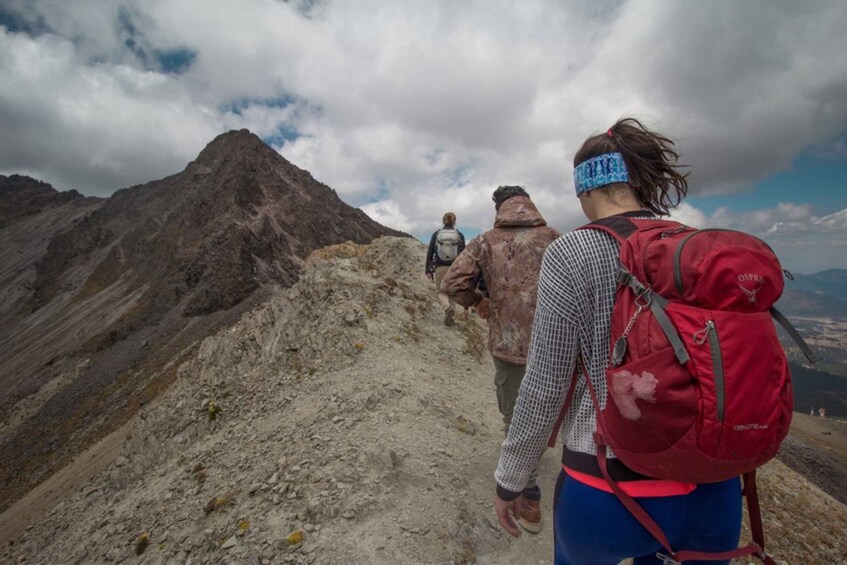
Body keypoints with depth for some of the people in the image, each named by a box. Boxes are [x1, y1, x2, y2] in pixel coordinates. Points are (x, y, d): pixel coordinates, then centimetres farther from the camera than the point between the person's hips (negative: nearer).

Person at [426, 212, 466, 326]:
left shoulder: (436, 234, 0)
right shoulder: (460, 235, -1)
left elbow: (429, 253, -2)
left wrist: (428, 270, 4)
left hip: (440, 268, 0)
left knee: (441, 292, 14)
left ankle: (448, 308, -16)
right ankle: (449, 317, 17)